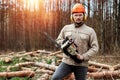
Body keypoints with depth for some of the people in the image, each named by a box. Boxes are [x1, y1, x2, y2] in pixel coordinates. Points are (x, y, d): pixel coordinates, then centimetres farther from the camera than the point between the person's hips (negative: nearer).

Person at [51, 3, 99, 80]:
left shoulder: (90, 31, -2)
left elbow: (95, 48, -4)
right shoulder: (66, 28, 7)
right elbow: (58, 40, 15)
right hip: (67, 62, 2)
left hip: (81, 64, -1)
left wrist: (83, 57, -17)